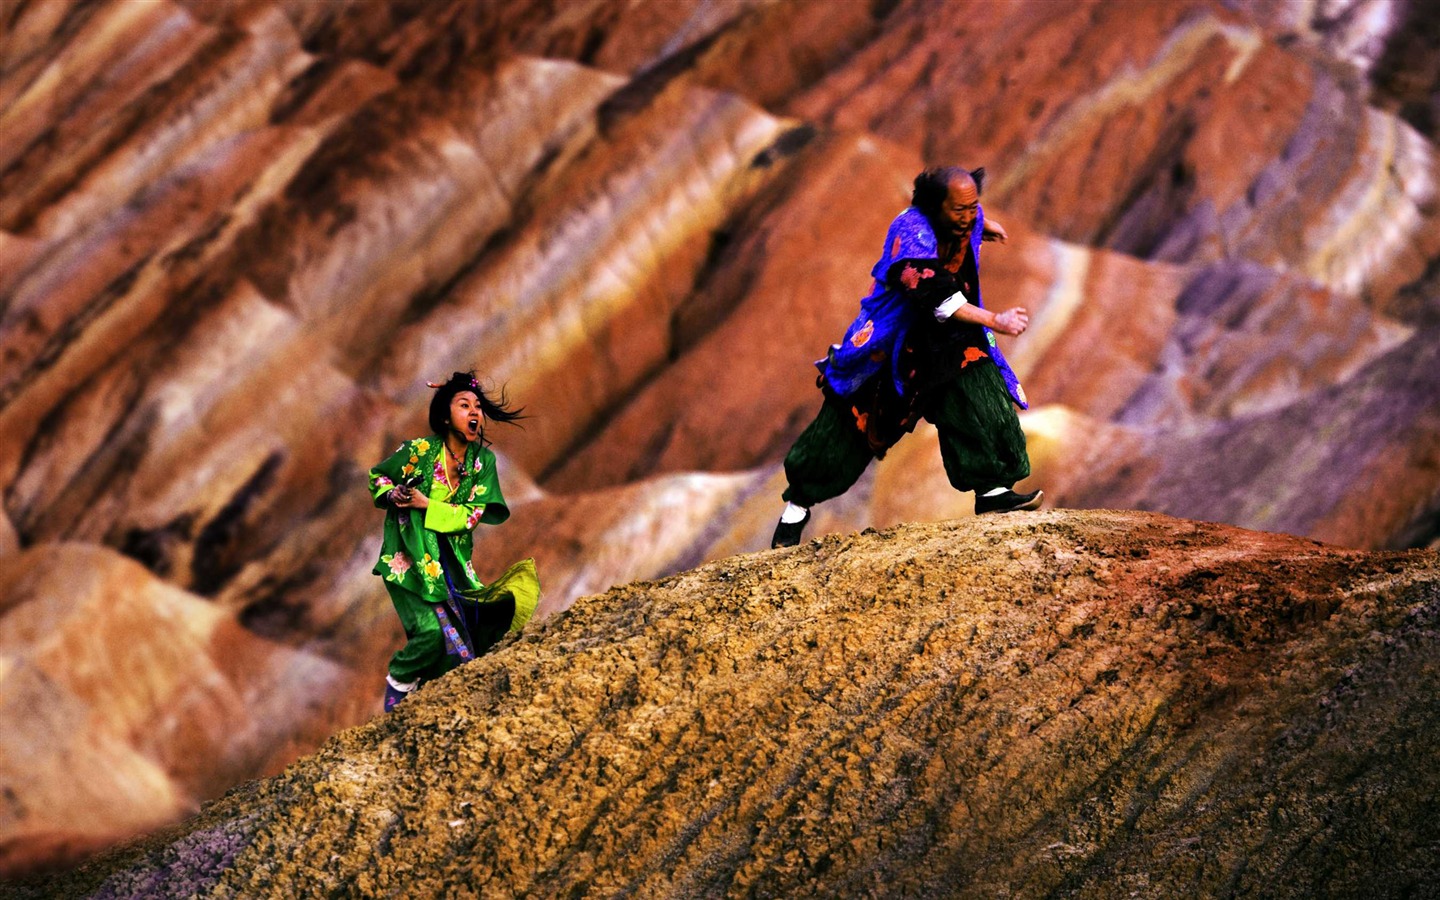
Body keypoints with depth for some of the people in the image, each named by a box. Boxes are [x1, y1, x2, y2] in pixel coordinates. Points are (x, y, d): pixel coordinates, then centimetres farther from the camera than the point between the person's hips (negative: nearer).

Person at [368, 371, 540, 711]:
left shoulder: (482, 460, 1)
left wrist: (426, 505, -14)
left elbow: (473, 515, -5)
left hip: (451, 560, 5)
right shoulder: (420, 450, -8)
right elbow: (377, 476, 7)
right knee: (431, 630, -21)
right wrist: (391, 495, -14)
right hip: (410, 559, -5)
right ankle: (398, 684, 3)